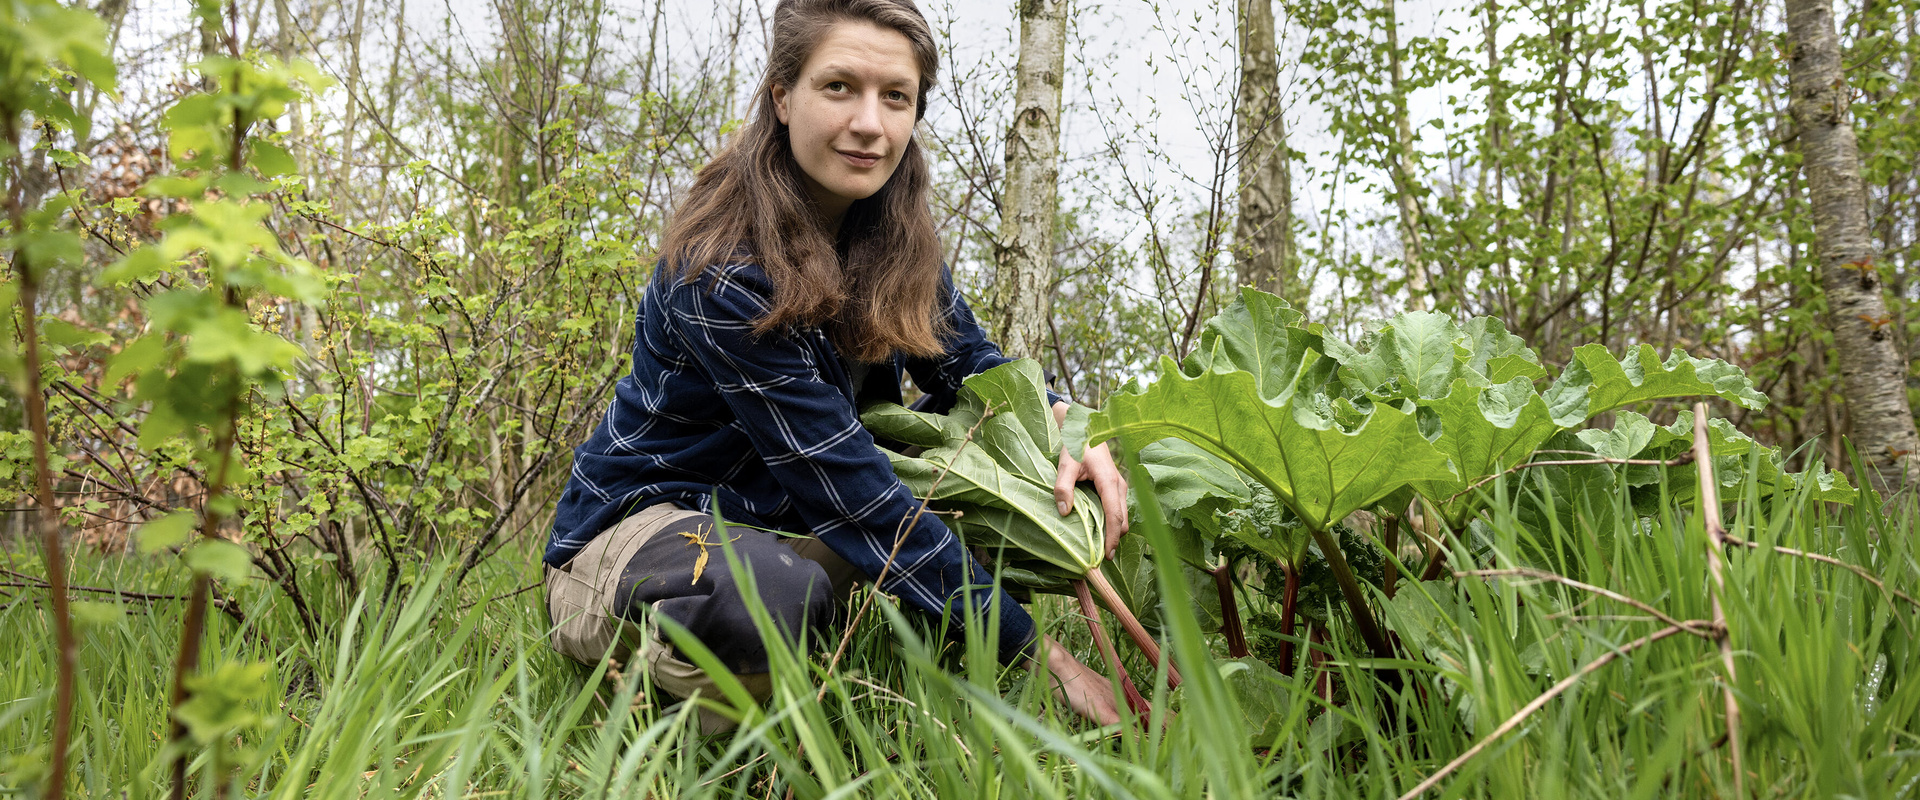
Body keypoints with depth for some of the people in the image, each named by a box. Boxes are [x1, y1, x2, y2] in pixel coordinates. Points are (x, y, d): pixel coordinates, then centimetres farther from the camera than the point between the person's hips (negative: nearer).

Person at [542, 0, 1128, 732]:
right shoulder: (722, 274, -28)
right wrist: (1039, 655, -28)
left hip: (784, 522, 8)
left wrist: (1063, 430, -21)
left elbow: (969, 362, 5)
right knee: (768, 595, -40)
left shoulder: (895, 237, -6)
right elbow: (851, 494, -29)